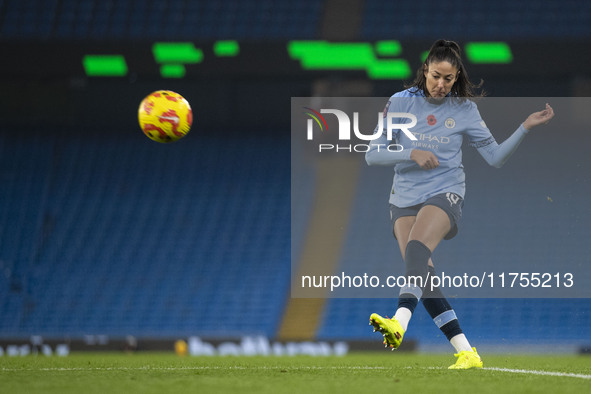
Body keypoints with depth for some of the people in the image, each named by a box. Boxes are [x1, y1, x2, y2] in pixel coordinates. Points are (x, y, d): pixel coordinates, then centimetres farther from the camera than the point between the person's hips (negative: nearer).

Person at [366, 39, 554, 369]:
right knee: (423, 272, -11)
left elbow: (495, 156, 6)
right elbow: (373, 154, 2)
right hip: (405, 199, 2)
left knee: (416, 251, -30)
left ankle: (400, 323, -50)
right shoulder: (400, 103, 3)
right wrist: (412, 154, -13)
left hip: (446, 193, -2)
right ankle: (465, 352, -9)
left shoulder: (464, 109, 3)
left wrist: (526, 128, -5)